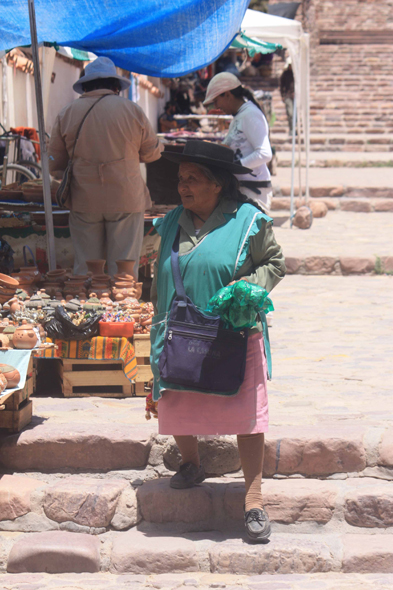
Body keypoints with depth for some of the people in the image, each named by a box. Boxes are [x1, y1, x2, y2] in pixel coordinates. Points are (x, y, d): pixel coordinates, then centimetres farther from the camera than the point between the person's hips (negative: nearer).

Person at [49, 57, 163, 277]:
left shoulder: (67, 114, 3)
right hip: (126, 200, -1)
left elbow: (55, 165, 6)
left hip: (84, 201, 2)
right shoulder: (132, 110, -1)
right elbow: (152, 153, 8)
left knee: (85, 268, 8)